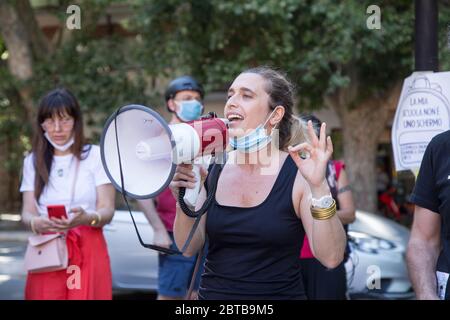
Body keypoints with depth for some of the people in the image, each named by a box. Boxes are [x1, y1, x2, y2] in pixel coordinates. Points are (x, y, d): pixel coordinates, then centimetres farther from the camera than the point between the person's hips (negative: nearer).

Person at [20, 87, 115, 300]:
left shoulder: (96, 155, 0)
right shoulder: (33, 161, 9)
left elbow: (107, 211, -4)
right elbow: (27, 212, 3)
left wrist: (87, 218, -26)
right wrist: (36, 223, -21)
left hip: (88, 251, -2)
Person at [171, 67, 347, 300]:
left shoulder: (299, 174, -12)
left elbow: (331, 258, -19)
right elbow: (189, 248, -2)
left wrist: (319, 187, -29)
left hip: (279, 293, -3)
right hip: (212, 292, 3)